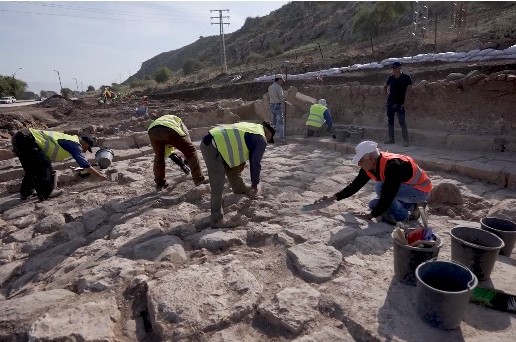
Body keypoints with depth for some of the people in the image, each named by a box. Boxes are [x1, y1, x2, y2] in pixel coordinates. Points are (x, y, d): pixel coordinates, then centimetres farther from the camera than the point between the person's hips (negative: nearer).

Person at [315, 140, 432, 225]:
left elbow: (388, 195, -35)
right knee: (373, 205, 4)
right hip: (406, 187, 9)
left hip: (421, 191, -8)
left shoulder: (393, 165, -35)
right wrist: (334, 197, -13)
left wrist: (372, 215, -27)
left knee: (380, 187, -29)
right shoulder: (370, 166, -10)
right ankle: (411, 207, 11)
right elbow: (355, 185, -4)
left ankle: (401, 215, -9)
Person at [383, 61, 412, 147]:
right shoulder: (391, 78, 9)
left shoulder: (406, 77, -4)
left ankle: (406, 140, -7)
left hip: (399, 103, -5)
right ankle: (391, 139, 20)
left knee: (402, 122, -10)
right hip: (390, 103, 6)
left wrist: (404, 101, -7)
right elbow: (385, 87, 26)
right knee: (390, 121, 10)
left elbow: (409, 88, -2)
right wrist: (387, 94, 11)